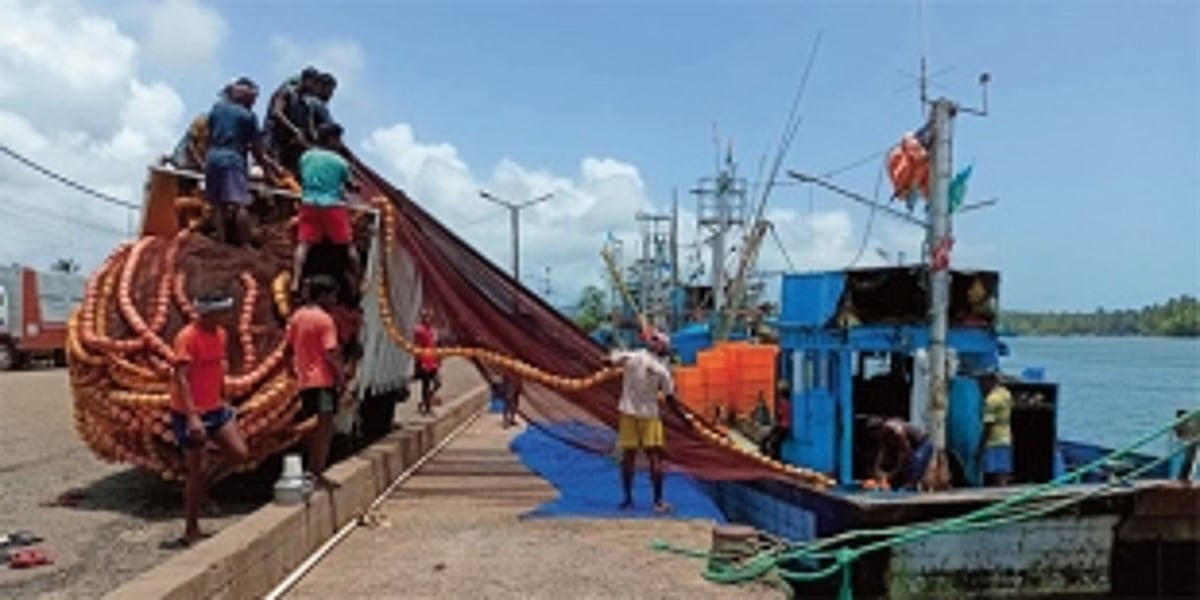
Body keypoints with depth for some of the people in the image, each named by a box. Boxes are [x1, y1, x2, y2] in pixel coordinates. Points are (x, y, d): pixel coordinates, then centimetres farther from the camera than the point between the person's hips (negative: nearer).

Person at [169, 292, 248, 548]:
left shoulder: (220, 334, 7)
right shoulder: (187, 337, -18)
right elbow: (181, 378, -23)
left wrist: (222, 402, 20)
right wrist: (192, 417, -30)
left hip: (215, 408, 7)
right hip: (189, 414, -7)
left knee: (239, 453, -2)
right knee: (197, 472, 0)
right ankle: (191, 532, 13)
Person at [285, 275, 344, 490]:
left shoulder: (297, 316, 10)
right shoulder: (324, 319, -14)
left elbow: (290, 347, 16)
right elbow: (330, 353, -19)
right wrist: (341, 376, -12)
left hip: (305, 380, 8)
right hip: (323, 379, -8)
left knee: (319, 427, 18)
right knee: (325, 427, -2)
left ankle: (312, 470, 22)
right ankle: (318, 475, -1)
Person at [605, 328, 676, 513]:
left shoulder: (630, 357, -8)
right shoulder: (662, 370, -11)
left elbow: (610, 360, 8)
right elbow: (670, 396, -6)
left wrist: (615, 354, 25)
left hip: (628, 412, 2)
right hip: (649, 414, -2)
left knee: (628, 456, 7)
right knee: (655, 457, 2)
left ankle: (628, 499, 13)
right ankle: (658, 501, 2)